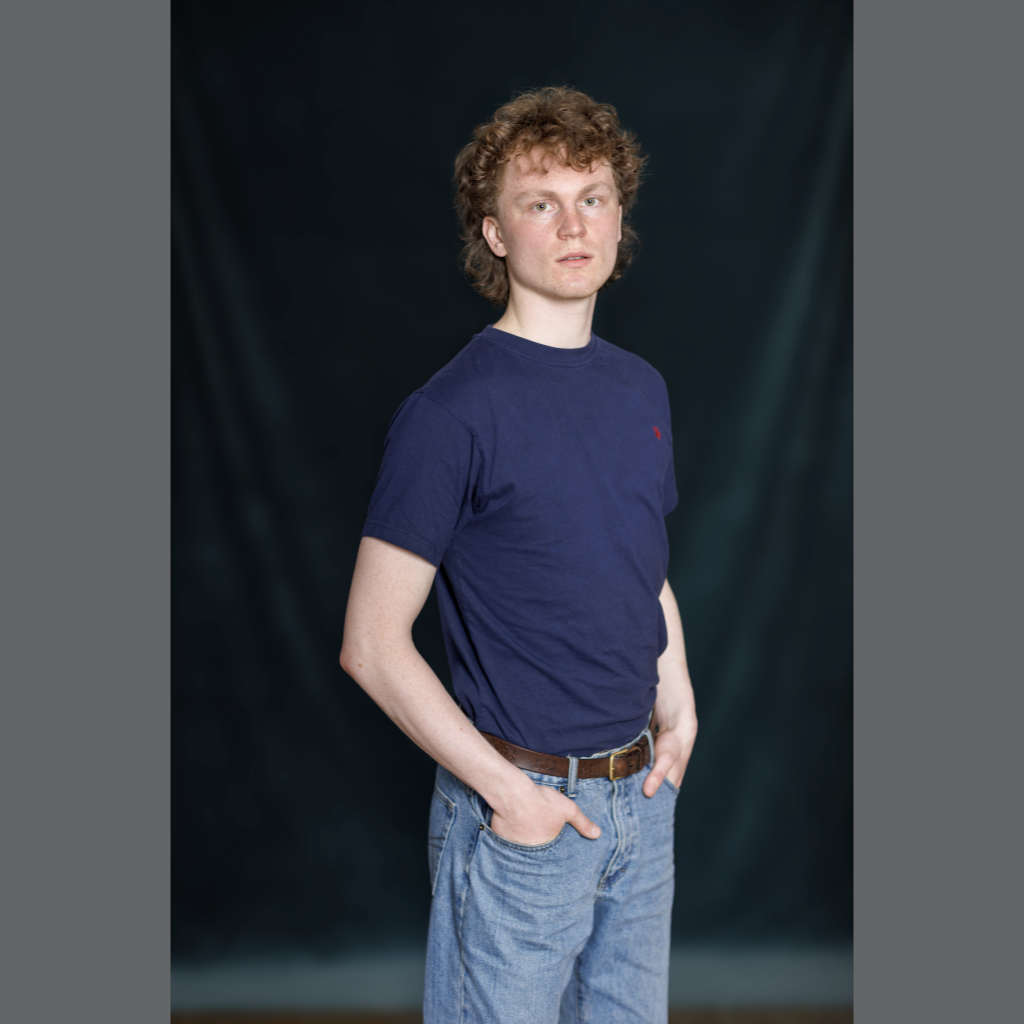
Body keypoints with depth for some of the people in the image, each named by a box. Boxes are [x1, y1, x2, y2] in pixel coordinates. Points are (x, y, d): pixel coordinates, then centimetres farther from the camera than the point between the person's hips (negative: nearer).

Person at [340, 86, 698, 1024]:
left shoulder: (642, 389, 6)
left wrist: (679, 707, 6)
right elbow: (372, 644, -17)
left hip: (643, 792, 7)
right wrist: (504, 788, -17)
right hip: (524, 809, -6)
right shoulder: (454, 411, -17)